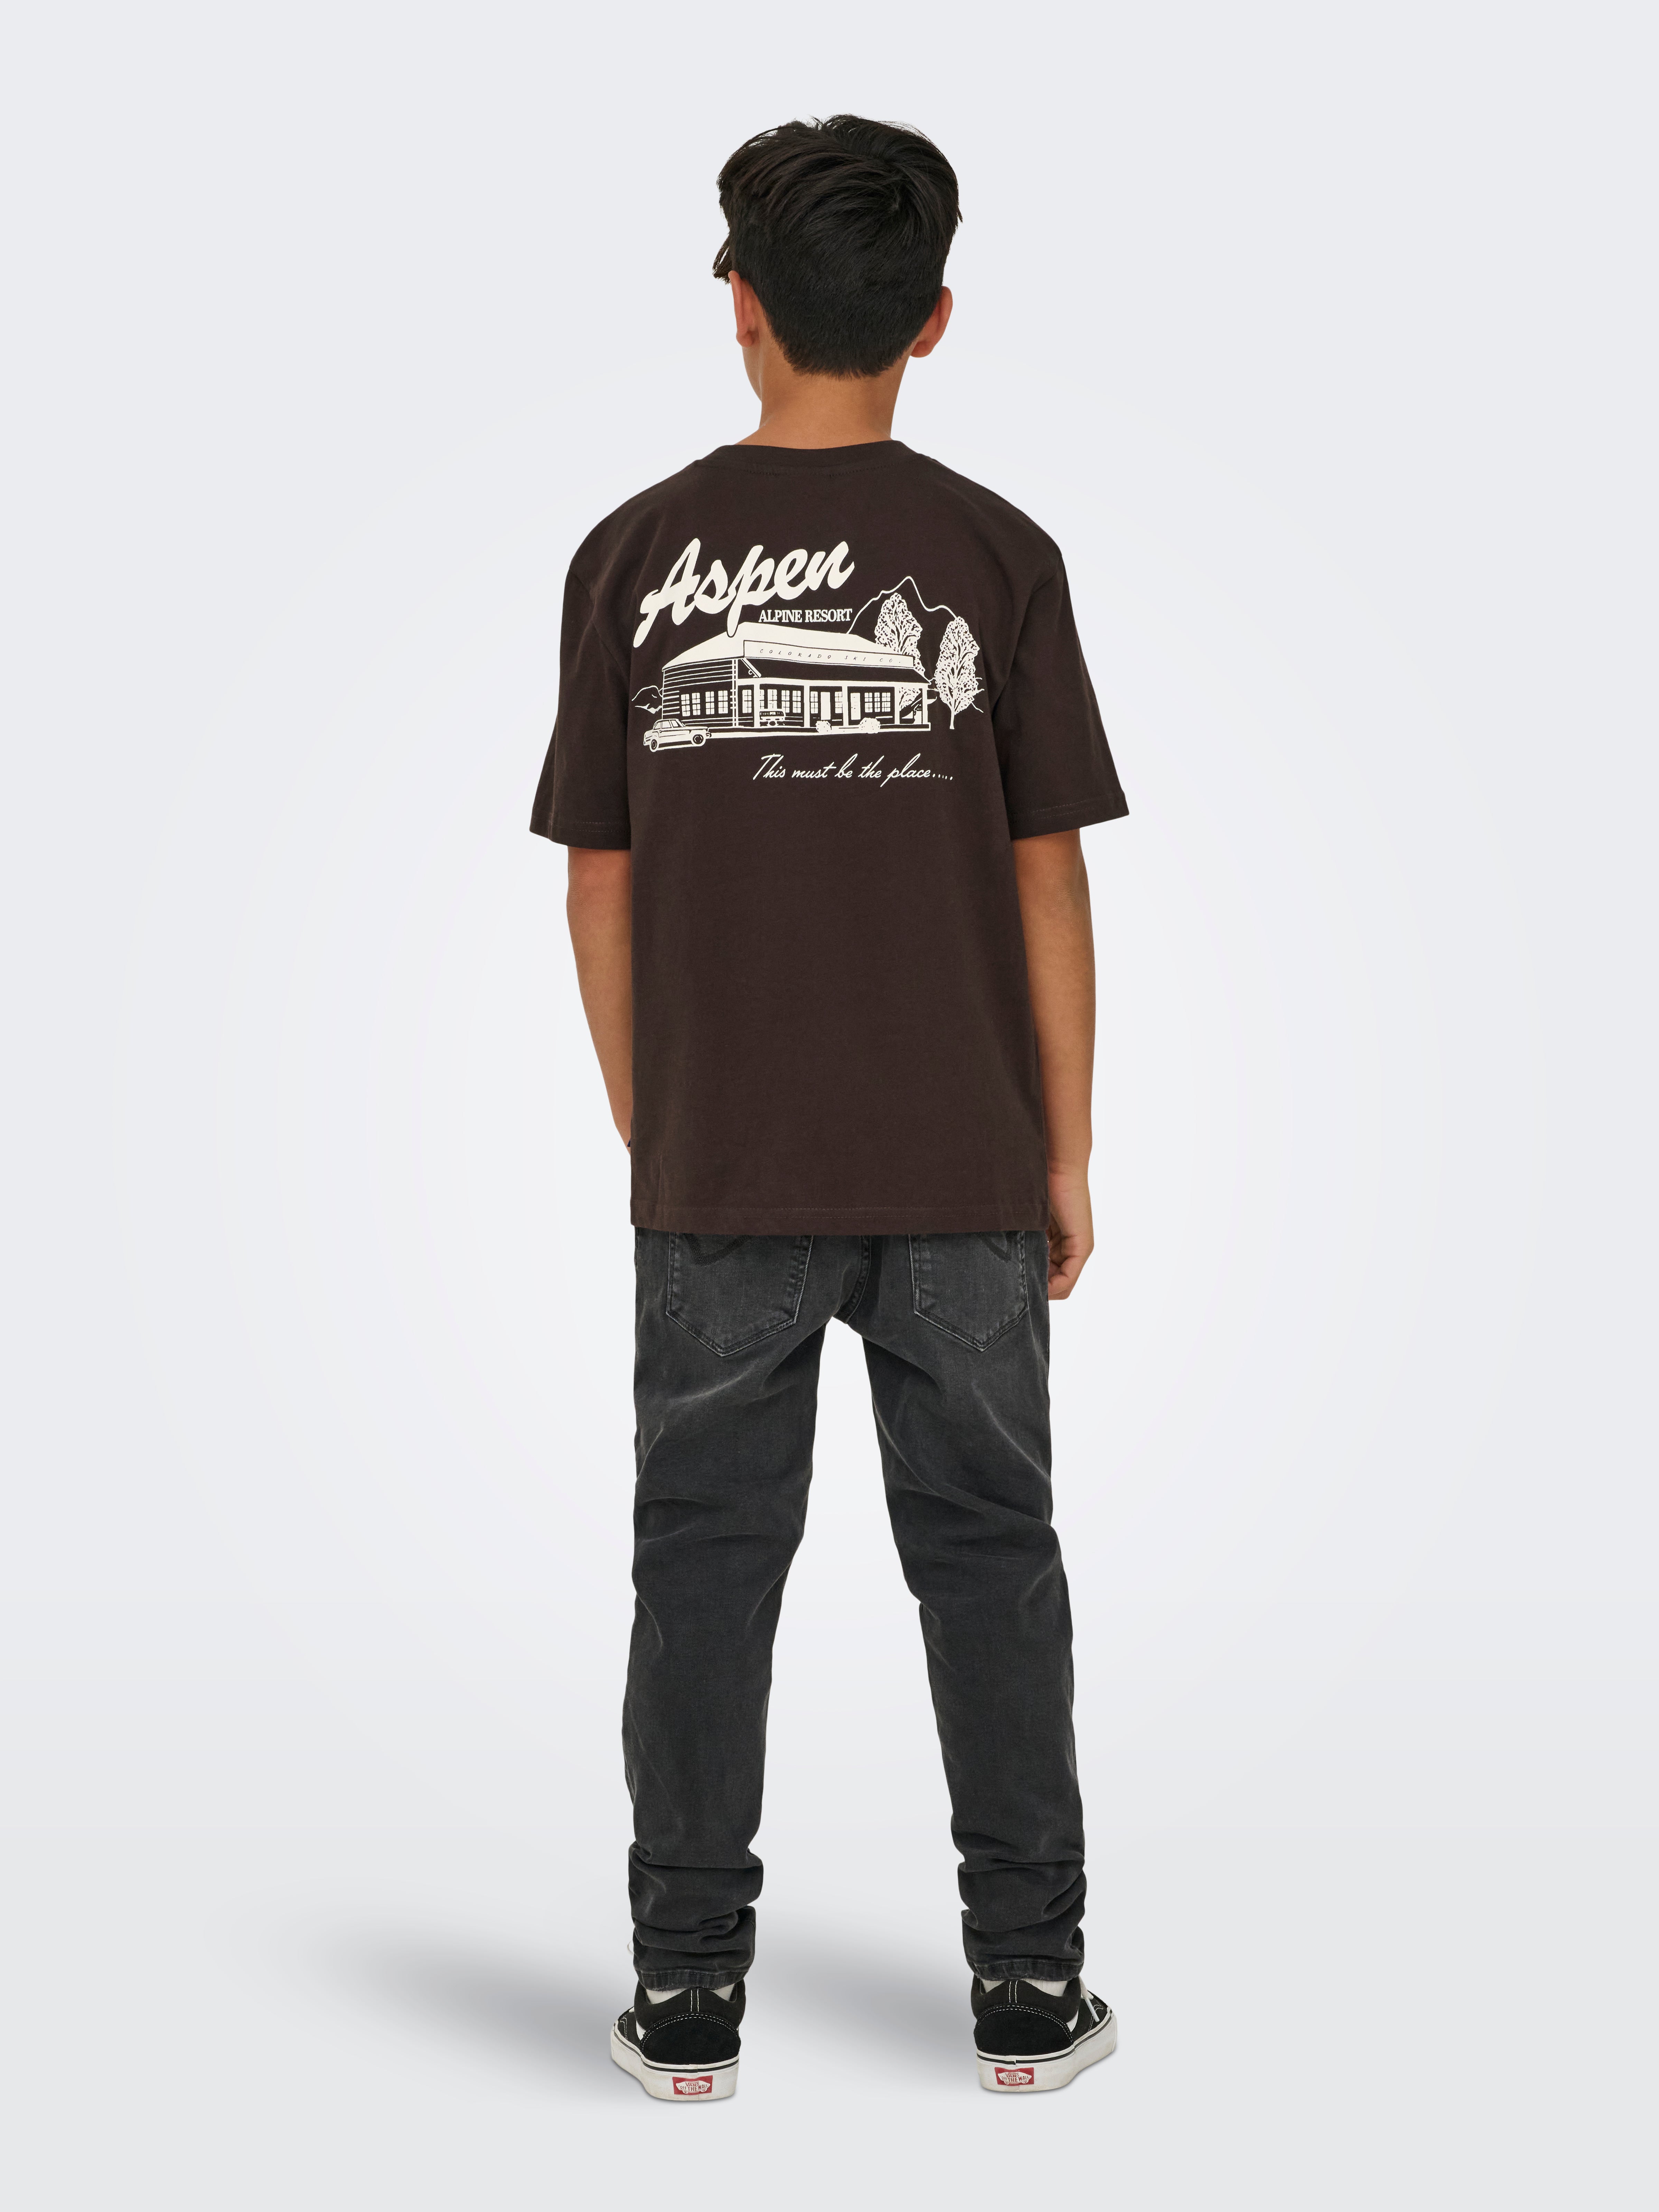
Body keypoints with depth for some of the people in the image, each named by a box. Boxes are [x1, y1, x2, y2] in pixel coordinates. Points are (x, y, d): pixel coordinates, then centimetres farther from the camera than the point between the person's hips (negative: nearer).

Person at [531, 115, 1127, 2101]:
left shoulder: (635, 556, -1)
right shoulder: (995, 558, -4)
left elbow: (601, 889, 1)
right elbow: (1045, 879, -3)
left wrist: (649, 1138, 12)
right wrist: (1067, 1152, 6)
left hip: (717, 1171, 1)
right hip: (961, 1162, 0)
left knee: (707, 1561, 8)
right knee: (987, 1553, 9)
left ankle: (687, 1994, 14)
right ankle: (1027, 1987, 15)